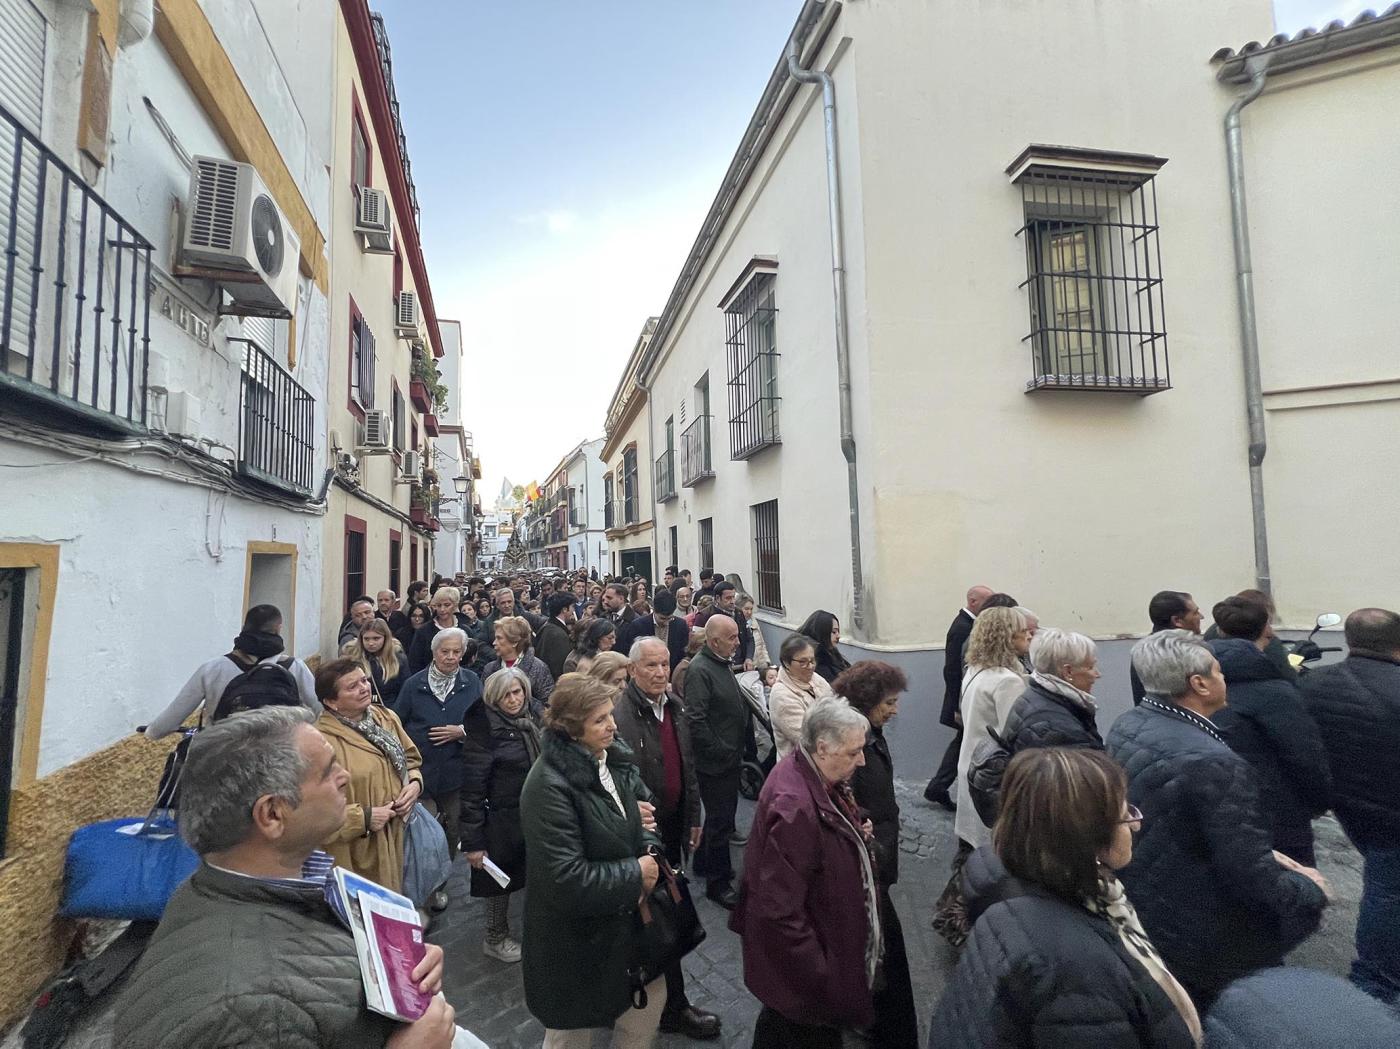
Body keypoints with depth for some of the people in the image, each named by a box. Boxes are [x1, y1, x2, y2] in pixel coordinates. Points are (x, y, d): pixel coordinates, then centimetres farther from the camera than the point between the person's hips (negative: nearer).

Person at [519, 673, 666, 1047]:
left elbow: (645, 805, 8)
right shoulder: (550, 785, -30)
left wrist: (650, 852, -11)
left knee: (652, 997, 23)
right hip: (574, 937, -6)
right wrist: (634, 875, -21)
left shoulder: (616, 757, -7)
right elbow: (565, 879, -31)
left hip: (625, 918, 6)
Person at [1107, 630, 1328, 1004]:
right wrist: (1310, 890, -4)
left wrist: (1263, 854, 9)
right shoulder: (1214, 764, -32)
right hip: (1202, 941, -7)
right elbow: (1252, 877, -24)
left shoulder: (1125, 726, -6)